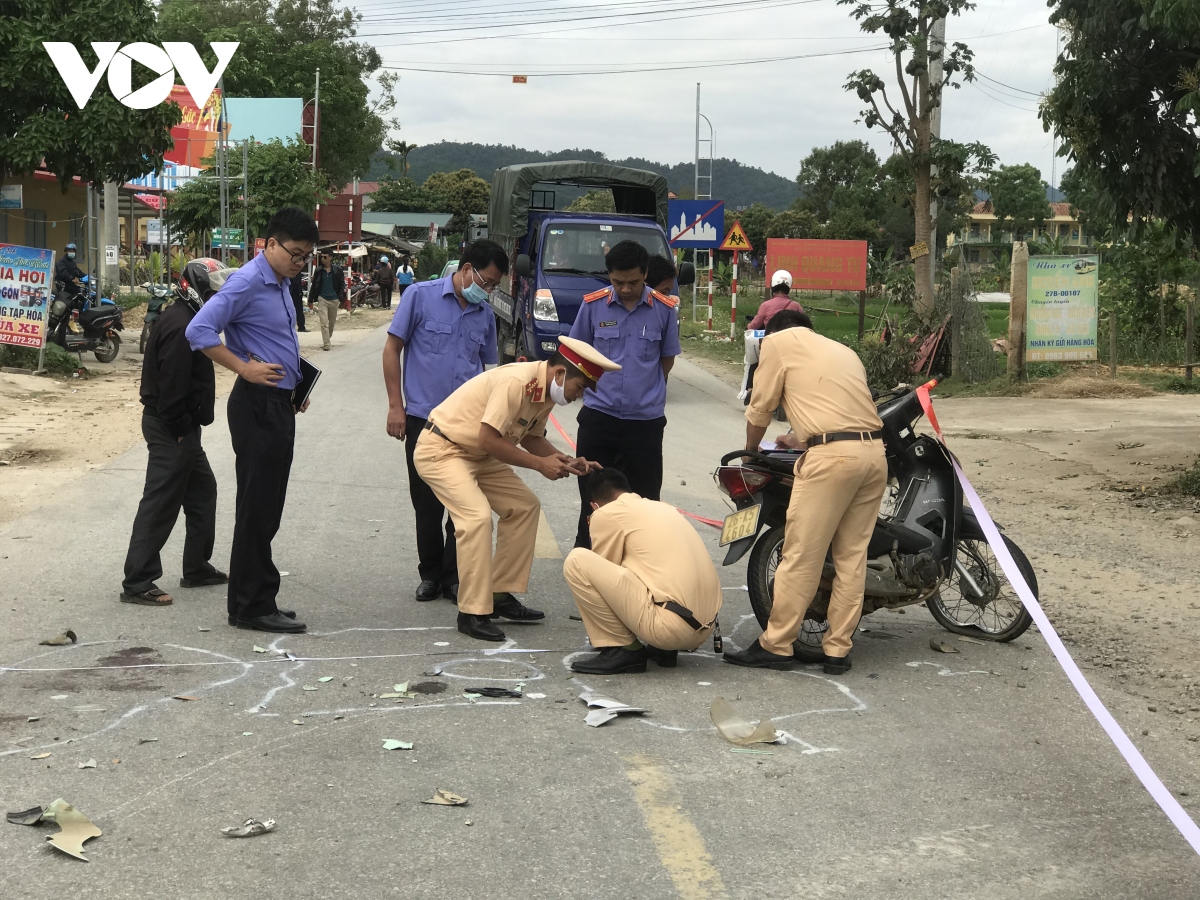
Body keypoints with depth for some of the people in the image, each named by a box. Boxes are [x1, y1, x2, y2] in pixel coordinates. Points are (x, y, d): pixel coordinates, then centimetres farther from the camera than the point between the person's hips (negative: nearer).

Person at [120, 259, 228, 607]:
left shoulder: (185, 318, 13)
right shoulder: (180, 327, -21)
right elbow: (172, 386, -25)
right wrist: (181, 431, -20)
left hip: (181, 427, 11)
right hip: (172, 430, -11)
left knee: (202, 491, 20)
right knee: (160, 504, -8)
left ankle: (197, 567, 30)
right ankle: (137, 584, -5)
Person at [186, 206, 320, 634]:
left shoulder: (281, 283, 15)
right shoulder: (247, 282, -14)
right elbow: (199, 330, -24)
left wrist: (296, 385, 14)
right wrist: (245, 369, -20)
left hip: (278, 405, 10)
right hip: (257, 405, -10)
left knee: (267, 507, 14)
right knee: (257, 506, -5)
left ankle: (256, 601, 22)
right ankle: (252, 607, 2)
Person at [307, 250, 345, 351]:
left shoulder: (338, 270, 0)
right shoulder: (318, 271, 2)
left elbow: (342, 285, 2)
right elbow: (314, 286, 6)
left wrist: (340, 298, -11)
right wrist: (310, 300, 6)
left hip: (334, 299, 1)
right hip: (322, 299, -1)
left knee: (332, 322, 14)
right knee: (324, 323, -9)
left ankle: (328, 338, 35)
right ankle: (326, 344, -10)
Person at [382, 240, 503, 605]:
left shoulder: (485, 314, 8)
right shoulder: (421, 296, -4)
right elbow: (392, 349, -2)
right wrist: (395, 405, -7)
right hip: (423, 418, -3)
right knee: (427, 503, 6)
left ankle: (453, 575, 14)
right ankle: (430, 573, 20)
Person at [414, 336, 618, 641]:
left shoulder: (547, 391, 0)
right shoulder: (516, 382, -30)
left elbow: (531, 438, 10)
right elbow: (489, 438, -30)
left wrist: (568, 462, -5)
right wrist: (540, 463, -24)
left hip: (479, 455, 10)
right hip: (441, 450, -10)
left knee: (524, 506, 8)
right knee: (477, 516, -24)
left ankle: (501, 595, 14)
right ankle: (472, 613, -17)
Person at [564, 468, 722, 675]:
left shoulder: (606, 513, 3)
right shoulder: (663, 508, 25)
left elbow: (602, 573, 12)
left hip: (669, 626, -8)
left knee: (577, 561, -3)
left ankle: (622, 649, 2)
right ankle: (664, 650, 17)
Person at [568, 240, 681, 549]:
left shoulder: (665, 309, -4)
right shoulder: (593, 305, -4)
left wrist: (646, 392, 11)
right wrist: (598, 388, 9)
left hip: (645, 419, -1)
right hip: (598, 416, 1)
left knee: (644, 498, 4)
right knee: (592, 494, 9)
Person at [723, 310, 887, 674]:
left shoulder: (779, 342, 9)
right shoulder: (844, 350, 28)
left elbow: (761, 408, 11)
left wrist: (750, 451, 27)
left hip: (832, 454, -7)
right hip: (874, 452, 7)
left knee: (801, 556, -1)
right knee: (852, 556, 9)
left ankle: (776, 645, 4)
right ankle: (837, 649, 12)